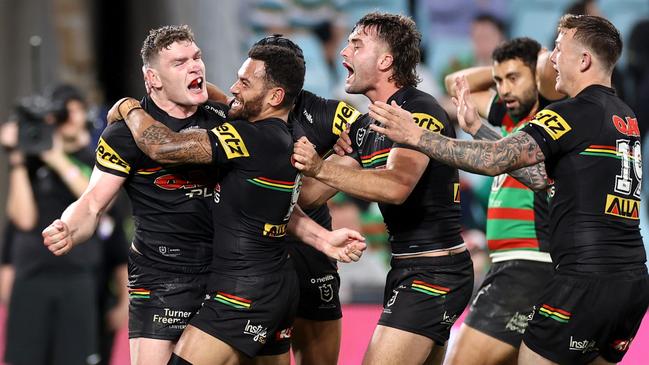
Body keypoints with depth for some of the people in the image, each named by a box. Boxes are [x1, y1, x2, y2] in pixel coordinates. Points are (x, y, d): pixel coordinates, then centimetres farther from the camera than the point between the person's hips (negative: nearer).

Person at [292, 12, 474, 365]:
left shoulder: (420, 110, -15)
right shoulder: (365, 126, 14)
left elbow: (397, 186, -32)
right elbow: (311, 193, 15)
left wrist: (321, 168, -40)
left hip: (434, 271, -10)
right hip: (406, 269, 10)